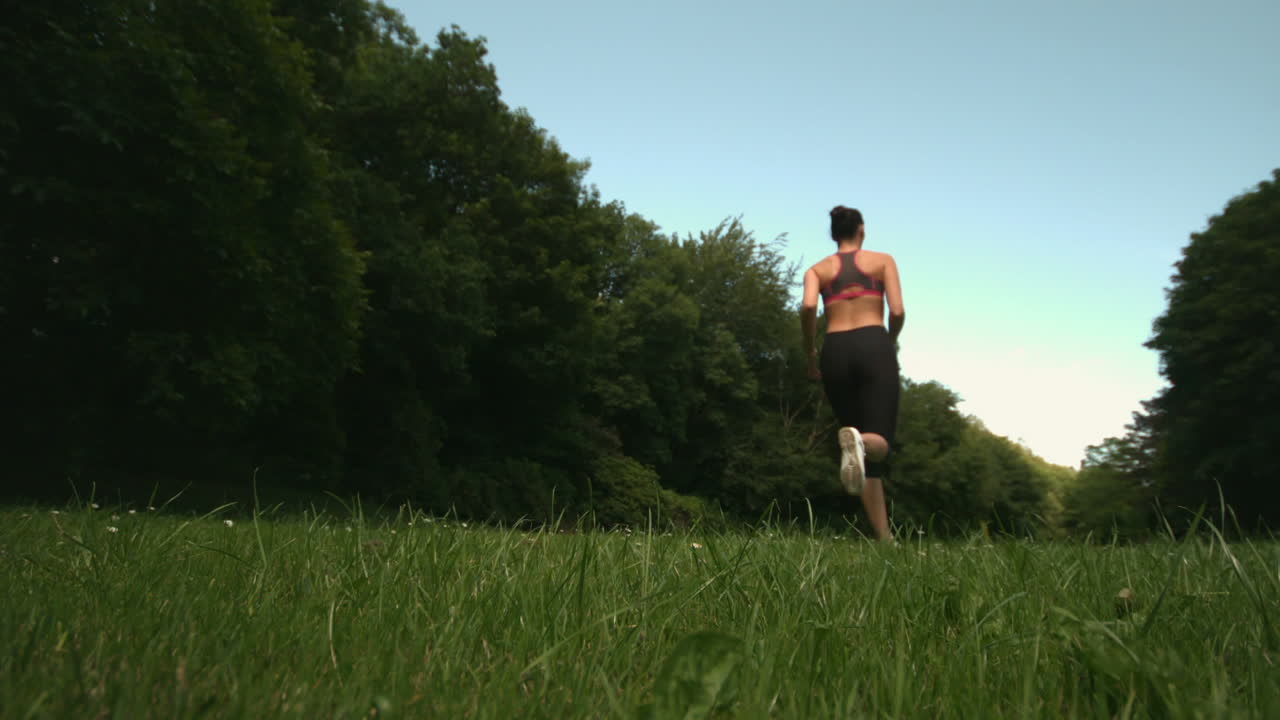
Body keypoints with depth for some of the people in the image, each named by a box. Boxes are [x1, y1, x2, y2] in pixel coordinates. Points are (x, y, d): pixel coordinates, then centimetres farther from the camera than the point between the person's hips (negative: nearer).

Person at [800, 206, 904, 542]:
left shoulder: (817, 269, 16)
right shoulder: (883, 260, 15)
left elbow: (808, 307, -5)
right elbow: (897, 312, 2)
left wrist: (810, 355, 6)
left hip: (836, 351, 2)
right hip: (874, 345, -2)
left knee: (866, 455, 9)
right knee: (879, 441, -8)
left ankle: (885, 537, 5)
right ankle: (858, 440, -47)